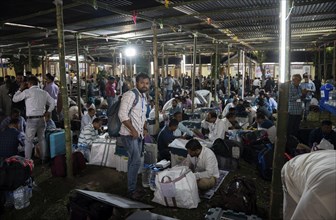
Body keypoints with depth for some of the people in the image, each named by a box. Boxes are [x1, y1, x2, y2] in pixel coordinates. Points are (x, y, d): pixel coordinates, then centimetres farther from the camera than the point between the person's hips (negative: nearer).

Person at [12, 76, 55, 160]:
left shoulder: (27, 92, -7)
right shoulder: (44, 92, 8)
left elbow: (14, 99, 2)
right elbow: (53, 102, 10)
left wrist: (20, 89, 11)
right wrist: (48, 112, 12)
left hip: (31, 119, -5)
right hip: (41, 119, 5)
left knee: (28, 141, 3)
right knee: (42, 139, 15)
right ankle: (43, 159, 22)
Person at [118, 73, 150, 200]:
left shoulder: (144, 96, 13)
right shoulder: (130, 95, -16)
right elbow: (122, 114, -23)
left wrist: (145, 129, 15)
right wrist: (133, 130, -22)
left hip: (139, 135, 9)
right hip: (129, 135, -8)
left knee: (134, 162, 15)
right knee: (136, 162, -8)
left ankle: (132, 187, 27)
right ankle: (131, 190, 8)